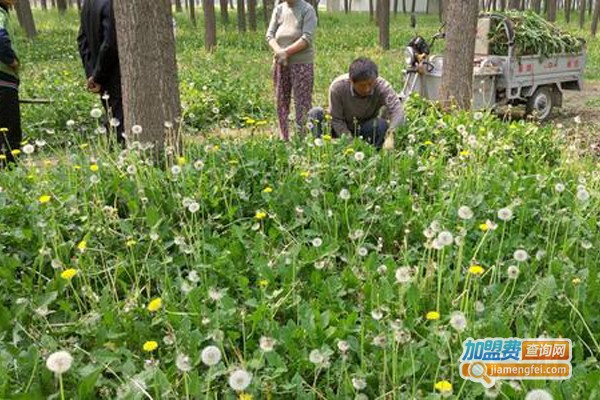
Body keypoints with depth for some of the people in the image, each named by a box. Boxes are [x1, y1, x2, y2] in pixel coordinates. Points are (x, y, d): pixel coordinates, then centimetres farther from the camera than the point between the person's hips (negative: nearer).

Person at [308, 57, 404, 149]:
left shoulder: (382, 86, -26)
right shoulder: (337, 87, -26)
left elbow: (397, 111, -39)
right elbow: (336, 119, -20)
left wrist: (390, 136, -57)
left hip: (366, 129, 0)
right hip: (343, 129, 0)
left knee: (382, 125, -33)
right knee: (316, 113, -25)